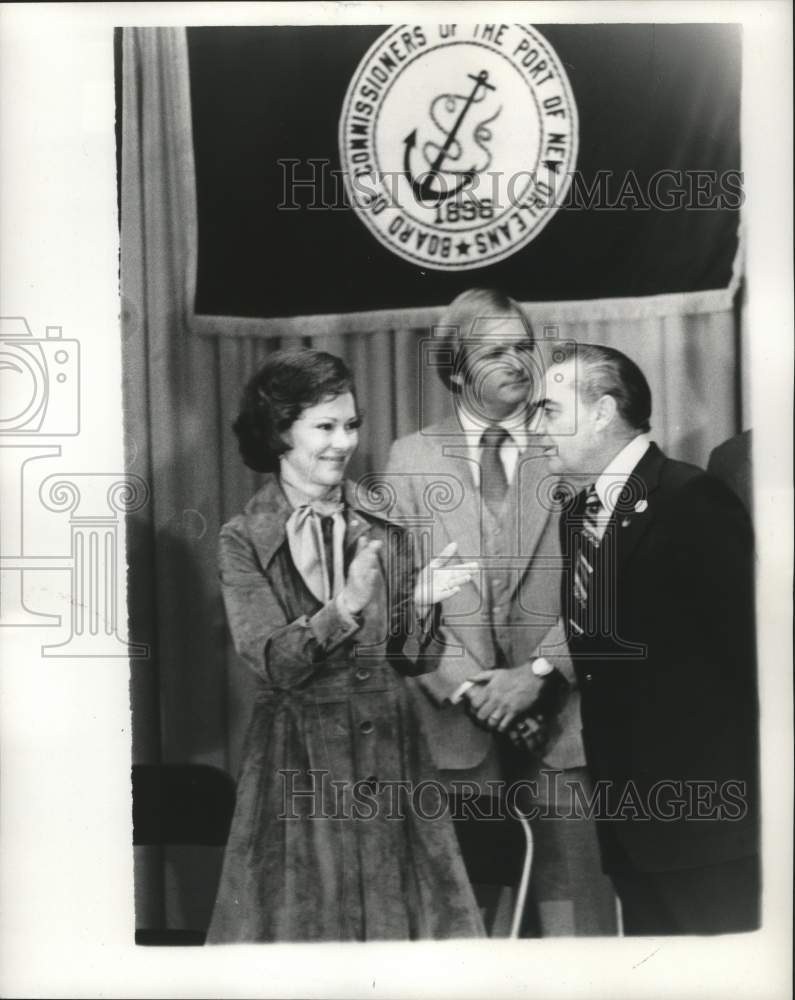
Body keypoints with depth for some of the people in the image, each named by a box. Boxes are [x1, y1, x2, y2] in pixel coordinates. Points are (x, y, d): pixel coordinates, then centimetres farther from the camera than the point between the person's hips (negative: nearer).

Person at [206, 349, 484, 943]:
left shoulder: (380, 521, 3)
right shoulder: (246, 539, -6)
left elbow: (401, 650, 7)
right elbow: (273, 663, -14)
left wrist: (416, 601, -13)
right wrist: (345, 606, -27)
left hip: (392, 745, 3)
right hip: (302, 755, -3)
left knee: (405, 907, 12)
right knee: (306, 915, 10)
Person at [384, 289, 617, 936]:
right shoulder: (412, 458, 5)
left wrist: (537, 672, -11)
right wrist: (462, 683, -9)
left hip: (560, 716, 0)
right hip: (455, 716, 1)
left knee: (575, 899, 4)